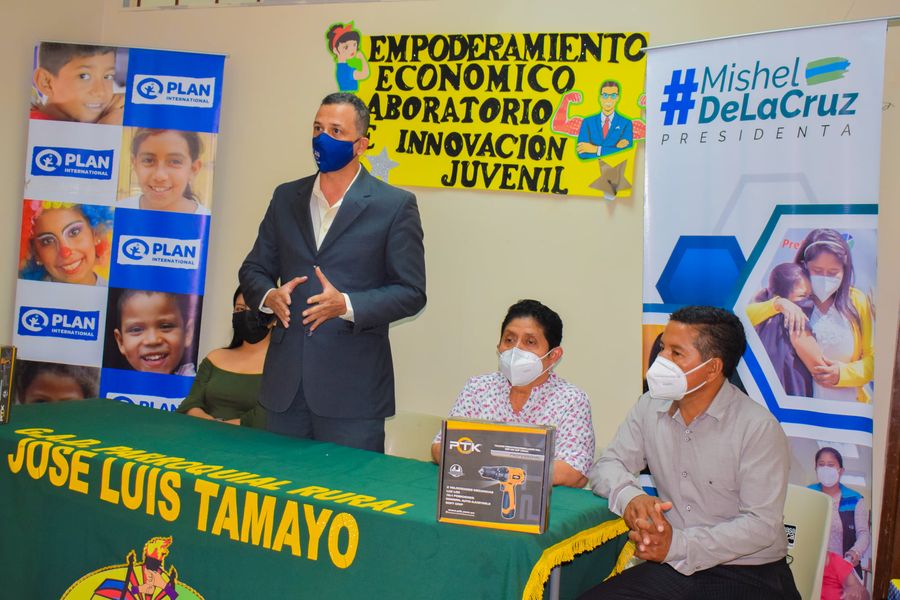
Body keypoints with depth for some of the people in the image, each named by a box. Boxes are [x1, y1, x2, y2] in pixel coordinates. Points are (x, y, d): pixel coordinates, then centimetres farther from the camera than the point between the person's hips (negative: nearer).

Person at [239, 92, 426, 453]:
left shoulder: (395, 205, -2)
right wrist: (269, 295, -6)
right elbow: (254, 270, 17)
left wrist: (347, 305, -19)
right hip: (285, 383, 4)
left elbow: (411, 292, -4)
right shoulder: (287, 197, 12)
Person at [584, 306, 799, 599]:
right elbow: (607, 465, 6)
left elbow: (761, 525, -16)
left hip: (749, 573, -4)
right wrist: (629, 496, -18)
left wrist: (679, 545, -25)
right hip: (673, 568, 4)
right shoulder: (649, 408, 5)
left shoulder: (758, 428, -13)